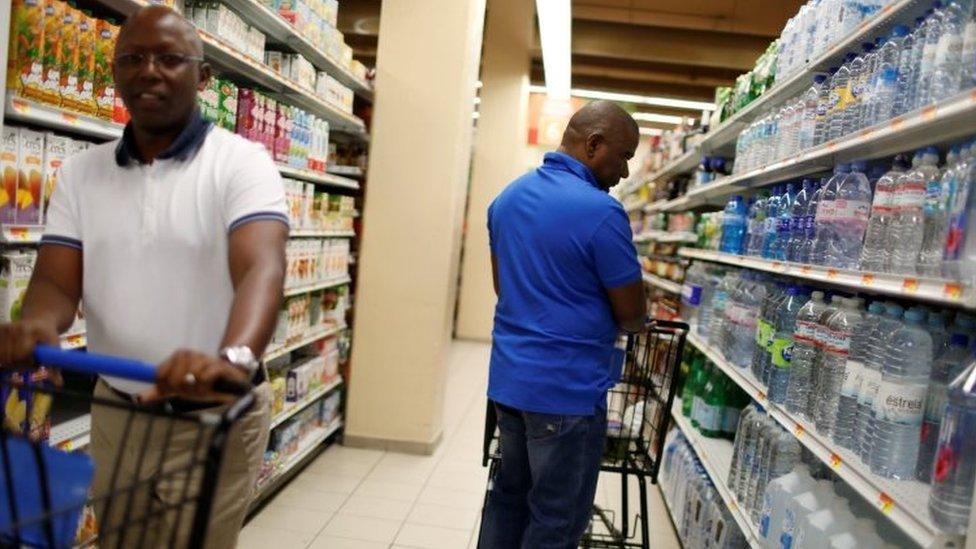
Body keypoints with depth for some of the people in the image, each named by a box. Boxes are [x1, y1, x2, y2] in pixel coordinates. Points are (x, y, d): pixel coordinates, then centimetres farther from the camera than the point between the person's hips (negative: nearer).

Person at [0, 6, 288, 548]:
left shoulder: (240, 162, -11)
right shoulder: (80, 171, 5)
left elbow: (262, 266, -27)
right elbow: (56, 280, -1)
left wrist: (234, 358, -46)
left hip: (216, 415, -4)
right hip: (115, 411, 5)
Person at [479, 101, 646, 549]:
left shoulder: (508, 197, 6)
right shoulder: (601, 212, -19)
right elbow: (632, 316, -11)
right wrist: (621, 321, 10)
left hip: (508, 377, 8)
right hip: (567, 388, -8)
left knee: (509, 495, 20)